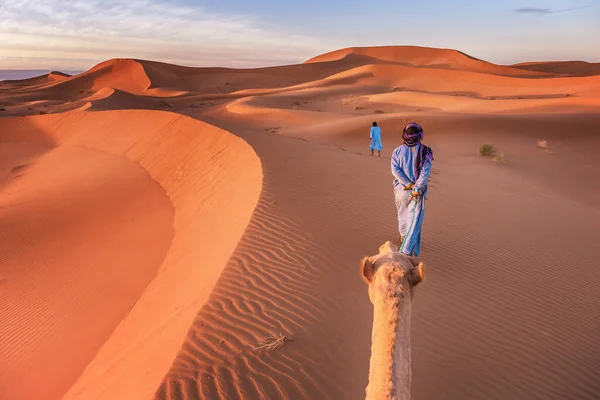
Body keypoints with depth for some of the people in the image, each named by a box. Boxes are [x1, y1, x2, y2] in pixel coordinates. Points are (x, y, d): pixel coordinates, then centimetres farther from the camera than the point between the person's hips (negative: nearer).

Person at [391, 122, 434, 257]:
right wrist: (417, 189, -17)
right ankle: (406, 250, -8)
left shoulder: (398, 151, -5)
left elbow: (395, 170, -15)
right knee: (414, 220, 1)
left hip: (401, 189, 3)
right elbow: (425, 172, -18)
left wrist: (410, 184, -14)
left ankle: (403, 238, 46)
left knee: (403, 214, 26)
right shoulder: (425, 152, -10)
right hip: (418, 191, -2)